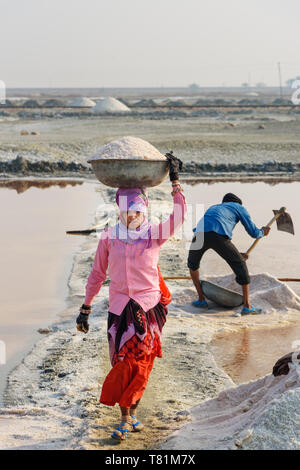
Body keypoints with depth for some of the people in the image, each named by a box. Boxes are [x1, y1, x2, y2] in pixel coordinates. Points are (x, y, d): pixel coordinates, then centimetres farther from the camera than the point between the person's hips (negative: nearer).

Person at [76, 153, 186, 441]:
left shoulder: (154, 234, 1)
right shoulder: (109, 238, 4)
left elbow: (179, 214, -14)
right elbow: (97, 274, 11)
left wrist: (175, 180, -15)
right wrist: (86, 308, 13)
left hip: (148, 305, -1)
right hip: (119, 306, 1)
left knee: (140, 362, -3)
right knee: (122, 361, 1)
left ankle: (130, 415, 11)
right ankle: (127, 418, 10)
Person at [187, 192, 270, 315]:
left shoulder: (213, 208, 43)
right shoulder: (239, 207, 29)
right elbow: (253, 232, 24)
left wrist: (236, 254, 52)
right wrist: (262, 232, 48)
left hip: (199, 234, 4)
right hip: (218, 235, -4)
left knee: (192, 263, 33)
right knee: (240, 265, 15)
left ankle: (201, 300, 31)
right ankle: (247, 306, 13)